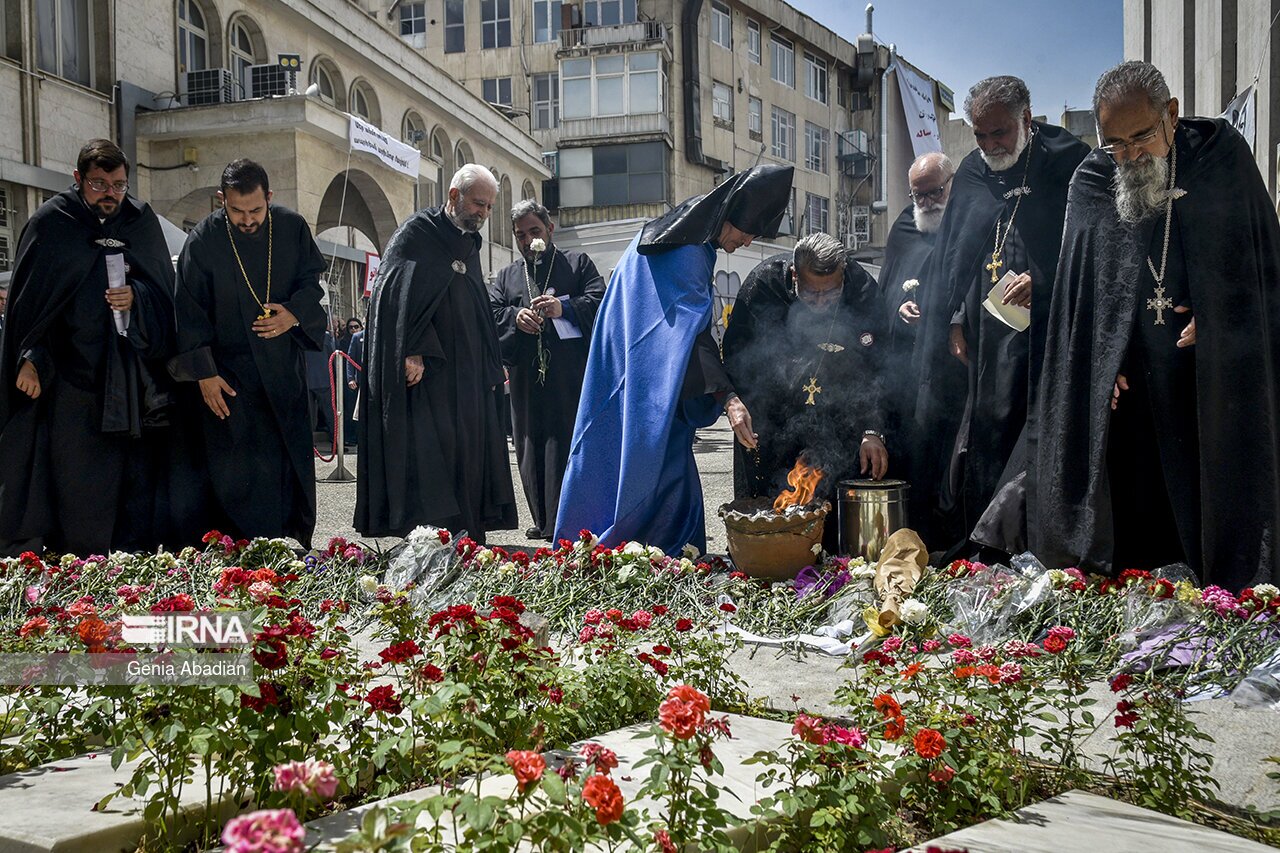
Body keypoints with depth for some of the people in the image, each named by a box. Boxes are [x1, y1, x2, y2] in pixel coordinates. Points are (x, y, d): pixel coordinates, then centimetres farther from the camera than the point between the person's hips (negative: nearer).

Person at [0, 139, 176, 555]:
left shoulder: (143, 221, 9)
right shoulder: (51, 223, 1)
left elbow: (164, 290, 12)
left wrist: (136, 296, -9)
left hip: (135, 374, 3)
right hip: (71, 372, -3)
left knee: (138, 469, 2)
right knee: (78, 479, -2)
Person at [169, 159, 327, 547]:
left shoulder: (292, 228, -2)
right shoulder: (203, 241, -9)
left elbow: (312, 282, 8)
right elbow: (190, 312, -6)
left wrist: (294, 313, -13)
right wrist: (204, 373, -10)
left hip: (283, 367, 3)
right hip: (226, 370, -3)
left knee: (292, 459, 6)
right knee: (234, 468, -6)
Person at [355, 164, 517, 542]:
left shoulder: (470, 243, 19)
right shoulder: (417, 233, -4)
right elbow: (397, 296, -15)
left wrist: (490, 368, 18)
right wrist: (412, 351, -24)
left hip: (466, 370, 8)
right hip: (424, 369, -8)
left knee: (469, 448, 4)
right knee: (429, 448, -13)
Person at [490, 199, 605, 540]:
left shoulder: (577, 264, 13)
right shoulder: (506, 277, 23)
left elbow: (599, 301, -1)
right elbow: (491, 315, 10)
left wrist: (565, 308, -18)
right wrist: (515, 318, -11)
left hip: (570, 377, -4)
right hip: (526, 381, 4)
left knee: (568, 445, -8)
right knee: (531, 448, 3)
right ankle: (543, 521, 11)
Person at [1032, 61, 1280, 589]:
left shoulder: (1223, 155, -1)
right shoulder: (1092, 182, 2)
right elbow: (1080, 288, 5)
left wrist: (1215, 318, -8)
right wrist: (1104, 360, -3)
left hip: (1218, 369, -1)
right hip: (1129, 379, 1)